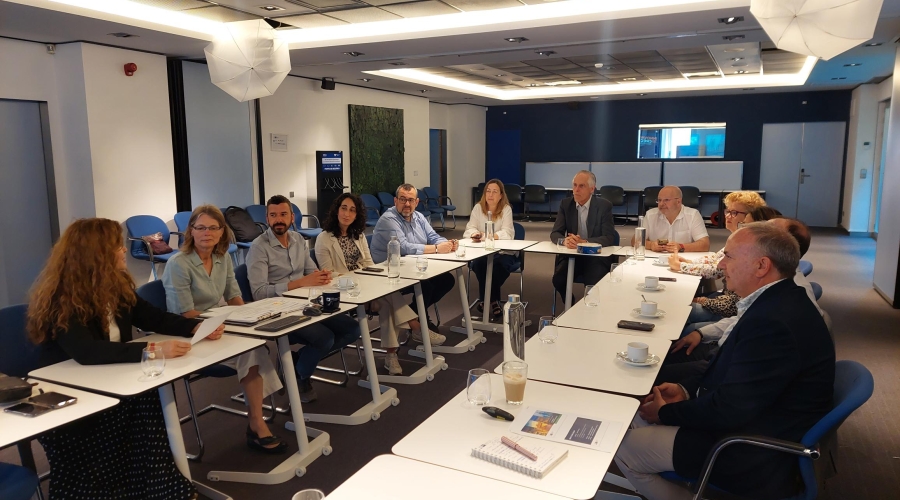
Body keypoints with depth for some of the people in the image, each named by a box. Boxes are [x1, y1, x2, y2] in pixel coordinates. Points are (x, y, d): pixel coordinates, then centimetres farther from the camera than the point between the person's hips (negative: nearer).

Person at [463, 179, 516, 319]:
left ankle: (485, 299, -10)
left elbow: (507, 233, -16)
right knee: (479, 264, -30)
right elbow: (469, 230, -4)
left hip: (503, 252, -1)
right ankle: (493, 300, -12)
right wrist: (475, 234, -29)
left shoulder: (506, 209, -5)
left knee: (496, 265, -33)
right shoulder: (478, 207, 1)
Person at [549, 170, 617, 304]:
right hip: (571, 255, 3)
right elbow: (555, 233, -2)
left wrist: (584, 242, -30)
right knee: (558, 279, -24)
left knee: (593, 283, -30)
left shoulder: (604, 206, -7)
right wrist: (565, 240, -27)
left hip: (596, 256, -2)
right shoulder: (565, 204, 2)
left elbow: (610, 238, -13)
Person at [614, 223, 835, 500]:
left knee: (623, 449, -6)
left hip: (755, 453, -10)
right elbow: (730, 372, 13)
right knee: (639, 417, 14)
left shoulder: (773, 322, -31)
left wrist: (665, 412, -12)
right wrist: (686, 389, 1)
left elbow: (729, 409, -27)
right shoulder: (777, 301, 2)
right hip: (751, 418, 10)